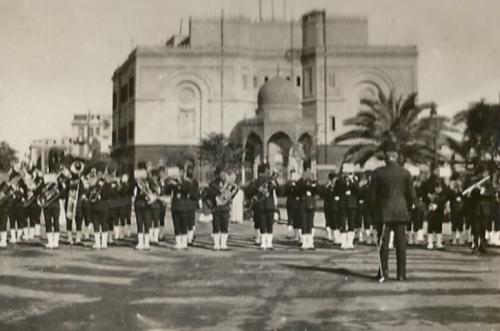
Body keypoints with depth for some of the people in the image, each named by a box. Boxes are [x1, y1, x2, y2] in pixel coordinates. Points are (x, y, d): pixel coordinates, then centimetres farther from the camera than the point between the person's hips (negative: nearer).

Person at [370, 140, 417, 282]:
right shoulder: (405, 173, -1)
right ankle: (401, 274, 8)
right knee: (401, 242, 5)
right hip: (401, 211, 2)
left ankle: (384, 273, -1)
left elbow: (372, 195, -3)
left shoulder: (378, 173, -7)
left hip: (384, 211, -2)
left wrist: (374, 210, 11)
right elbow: (412, 195, 4)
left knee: (383, 243, 3)